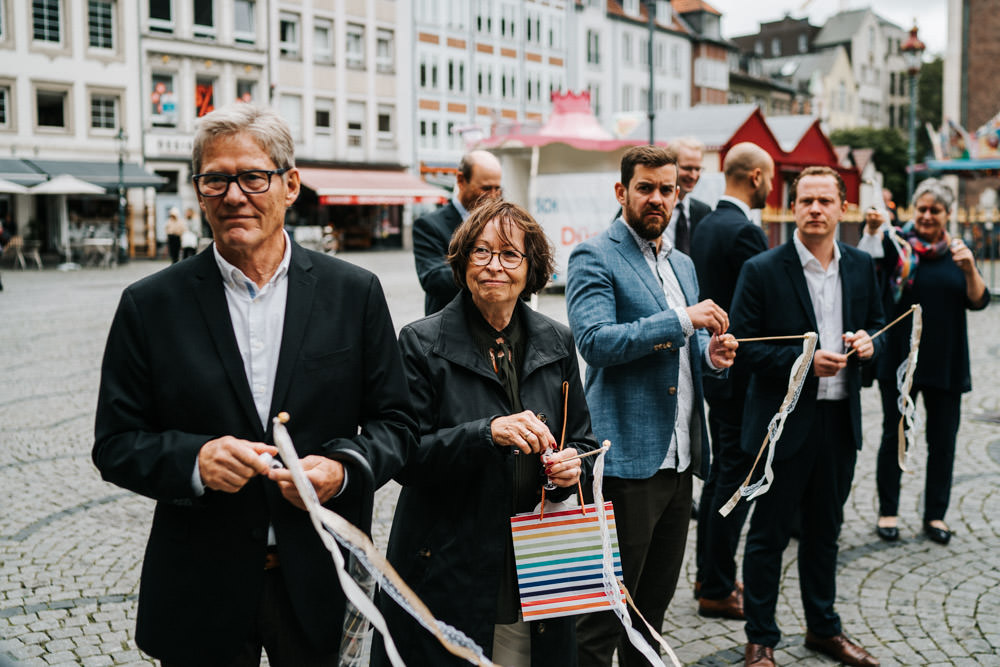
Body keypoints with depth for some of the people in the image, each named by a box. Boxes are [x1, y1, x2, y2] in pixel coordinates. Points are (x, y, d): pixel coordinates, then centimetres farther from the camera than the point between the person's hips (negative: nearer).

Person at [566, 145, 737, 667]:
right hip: (628, 459, -8)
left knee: (655, 601, 18)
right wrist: (682, 319, -21)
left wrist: (710, 352, 2)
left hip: (680, 457, 8)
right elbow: (595, 340, -20)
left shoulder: (682, 264, 18)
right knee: (605, 610, 0)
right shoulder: (594, 257, -7)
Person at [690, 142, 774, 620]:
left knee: (720, 470, 19)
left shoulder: (704, 226, 10)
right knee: (736, 478, -1)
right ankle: (717, 589, 8)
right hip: (740, 371, -10)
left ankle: (708, 571, 29)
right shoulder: (744, 232, -19)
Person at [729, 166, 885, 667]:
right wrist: (804, 360, -22)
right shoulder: (762, 270, -9)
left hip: (840, 419, 5)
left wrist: (869, 342, -6)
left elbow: (876, 323, 17)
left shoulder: (861, 266, 6)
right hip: (784, 420, -5)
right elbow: (742, 346, -12)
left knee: (824, 530, 19)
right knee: (768, 535, 6)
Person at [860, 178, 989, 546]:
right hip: (900, 359, -3)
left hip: (946, 362, 3)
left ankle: (935, 515, 21)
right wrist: (872, 228, -42)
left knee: (943, 441, 8)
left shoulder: (957, 251, 7)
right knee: (894, 436, 6)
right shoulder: (897, 243, -2)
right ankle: (887, 511, 19)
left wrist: (969, 269, -19)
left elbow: (978, 301, -1)